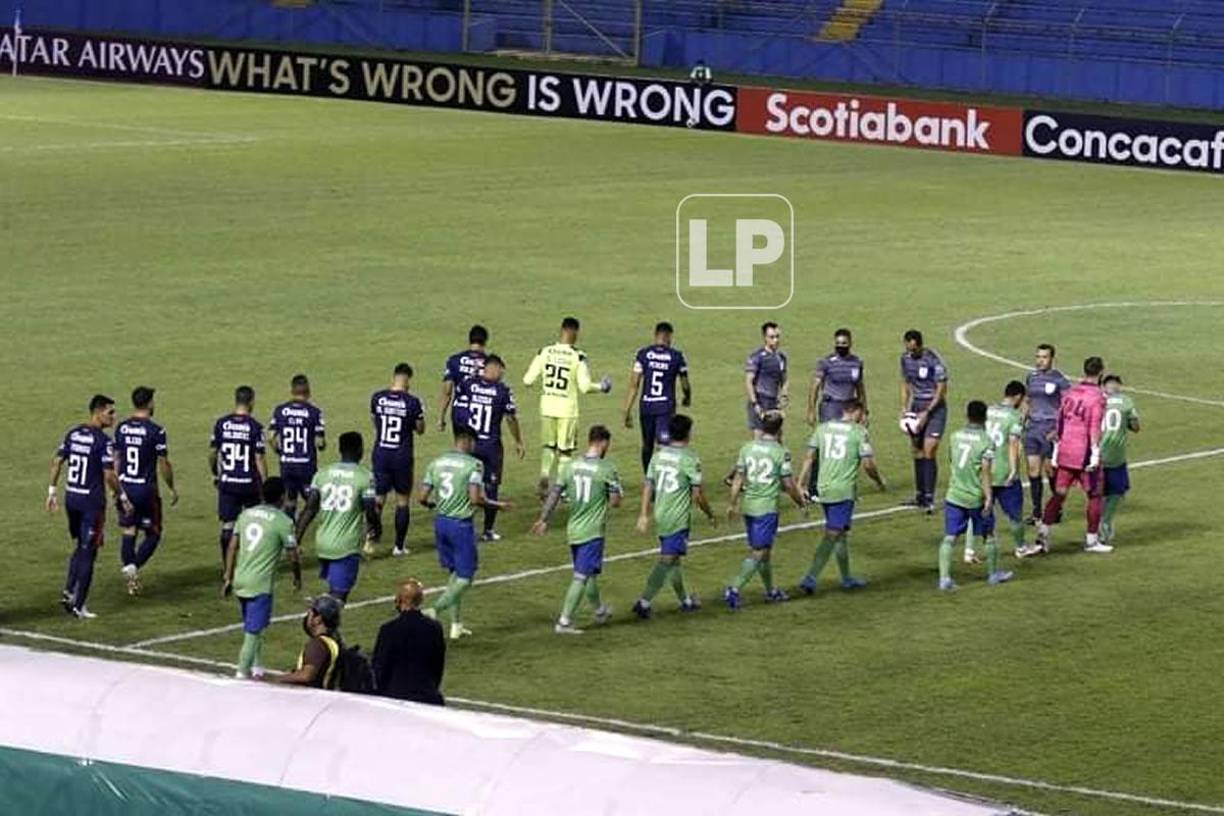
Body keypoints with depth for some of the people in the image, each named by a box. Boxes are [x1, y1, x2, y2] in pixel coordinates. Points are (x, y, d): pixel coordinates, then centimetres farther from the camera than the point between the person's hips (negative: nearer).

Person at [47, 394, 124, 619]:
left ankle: (68, 592, 10)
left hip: (71, 499, 6)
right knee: (88, 553, 1)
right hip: (92, 501, -6)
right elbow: (109, 475, -17)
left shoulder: (72, 434, 6)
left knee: (79, 547, 22)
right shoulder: (103, 441, -15)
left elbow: (57, 461, 7)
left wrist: (52, 491, 15)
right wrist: (122, 498, -4)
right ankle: (78, 606, 2)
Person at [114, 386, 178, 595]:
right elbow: (164, 464, -9)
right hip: (146, 489, -5)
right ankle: (134, 567, -13)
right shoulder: (155, 431, -13)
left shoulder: (121, 428, 3)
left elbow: (116, 460, 10)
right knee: (153, 533, 9)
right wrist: (172, 489, 4)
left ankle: (132, 581, 7)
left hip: (125, 487, 5)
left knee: (128, 533, 10)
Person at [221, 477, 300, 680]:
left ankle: (257, 668, 32)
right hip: (260, 585, -6)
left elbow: (232, 548, 9)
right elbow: (293, 557, -5)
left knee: (253, 628, 22)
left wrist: (228, 578, 14)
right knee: (253, 633, -4)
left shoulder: (246, 514, 9)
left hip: (240, 581, 6)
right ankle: (241, 674, -9)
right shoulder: (283, 521, -8)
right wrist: (297, 578, 14)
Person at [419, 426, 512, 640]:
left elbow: (422, 498, 2)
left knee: (455, 572, 19)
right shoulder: (473, 464, -12)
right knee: (465, 577, 2)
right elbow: (475, 499, -19)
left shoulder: (436, 463, 5)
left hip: (440, 521, 6)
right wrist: (497, 505, -3)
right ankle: (435, 610, -17)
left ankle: (456, 624, 20)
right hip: (461, 524, -6)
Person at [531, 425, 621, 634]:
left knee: (590, 573, 23)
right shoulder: (607, 468, -13)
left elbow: (554, 494, 1)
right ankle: (564, 621, -7)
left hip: (573, 530, 6)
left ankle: (599, 610, 42)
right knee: (581, 577, -3)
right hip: (593, 531, -6)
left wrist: (543, 519, 7)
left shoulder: (571, 466, 2)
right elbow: (615, 501, -12)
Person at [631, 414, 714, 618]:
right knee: (667, 561, -6)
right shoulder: (690, 459, -13)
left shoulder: (659, 455, 5)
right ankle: (644, 601, -14)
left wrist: (644, 515, 8)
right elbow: (697, 494, -11)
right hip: (678, 518, -7)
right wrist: (710, 515, 3)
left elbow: (648, 485, 5)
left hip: (660, 516, 7)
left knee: (672, 558, 18)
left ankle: (685, 599, 31)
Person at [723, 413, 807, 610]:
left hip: (748, 505, 6)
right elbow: (788, 484, -8)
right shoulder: (781, 452, -11)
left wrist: (733, 504, 13)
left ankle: (771, 591, 29)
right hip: (767, 507, -6)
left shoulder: (747, 448, 4)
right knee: (758, 553, -4)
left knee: (761, 550, 17)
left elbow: (738, 478, 5)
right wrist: (801, 502, 8)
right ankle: (734, 589, -15)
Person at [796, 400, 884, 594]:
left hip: (823, 489, 6)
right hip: (844, 490, -6)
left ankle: (846, 578, 28)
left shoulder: (823, 428, 9)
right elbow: (868, 464, -7)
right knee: (832, 536, -7)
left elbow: (809, 457, 6)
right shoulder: (859, 432, -5)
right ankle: (810, 577, -16)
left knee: (841, 534, 19)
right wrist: (880, 482, 11)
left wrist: (801, 485, 9)